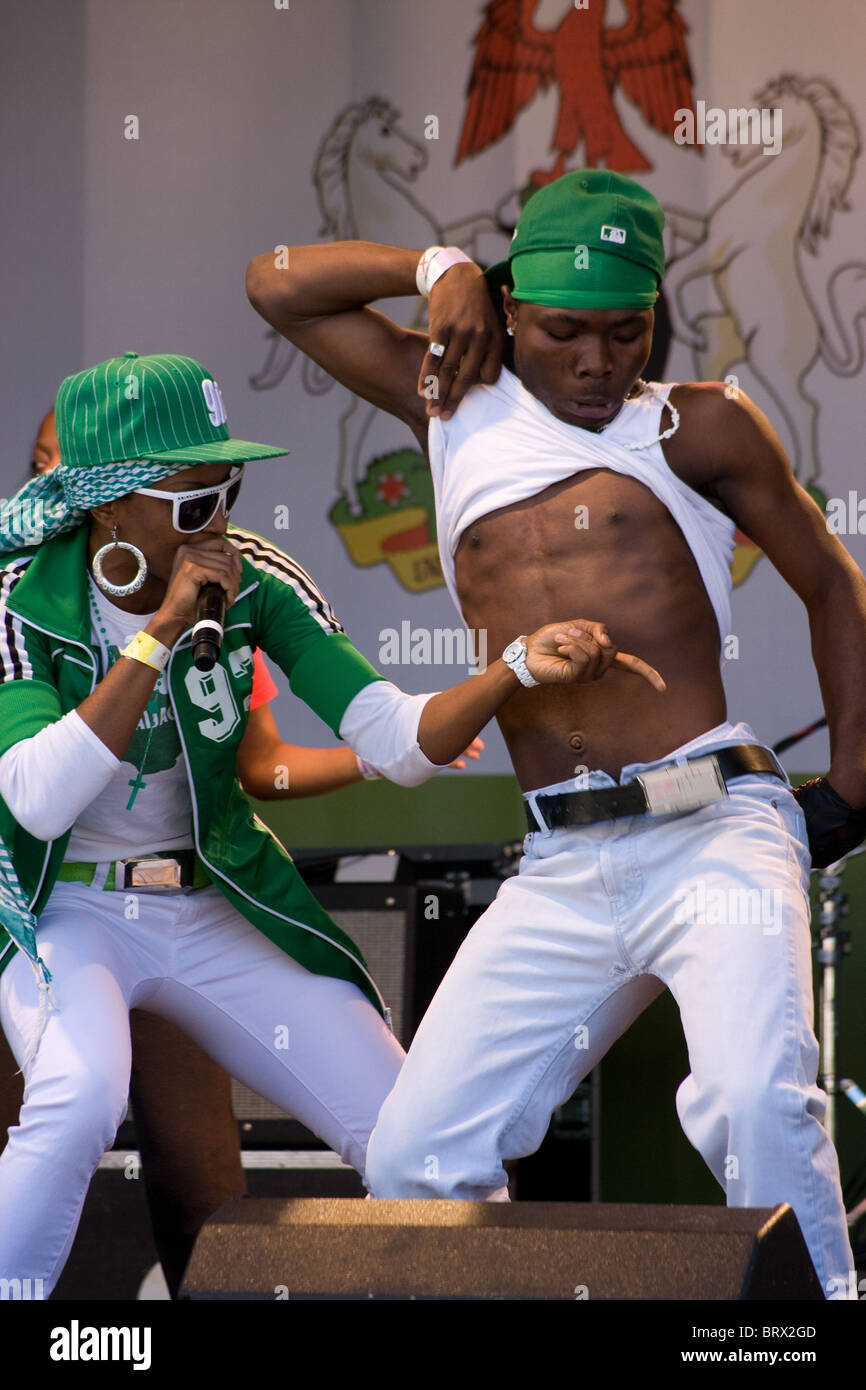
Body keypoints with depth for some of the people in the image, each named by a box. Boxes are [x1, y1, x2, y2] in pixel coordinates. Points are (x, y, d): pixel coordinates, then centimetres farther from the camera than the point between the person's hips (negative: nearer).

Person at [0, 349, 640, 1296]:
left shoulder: (254, 584, -10)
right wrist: (164, 629, -35)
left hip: (217, 914, 4)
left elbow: (397, 745, -14)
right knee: (81, 1099, -36)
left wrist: (518, 669, -31)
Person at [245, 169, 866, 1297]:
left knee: (755, 1104, -28)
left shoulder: (697, 429, 8)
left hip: (716, 833, -4)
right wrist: (441, 268, 10)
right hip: (560, 874, 4)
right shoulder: (460, 409, 15)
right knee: (415, 1157, -1)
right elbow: (277, 284, 20)